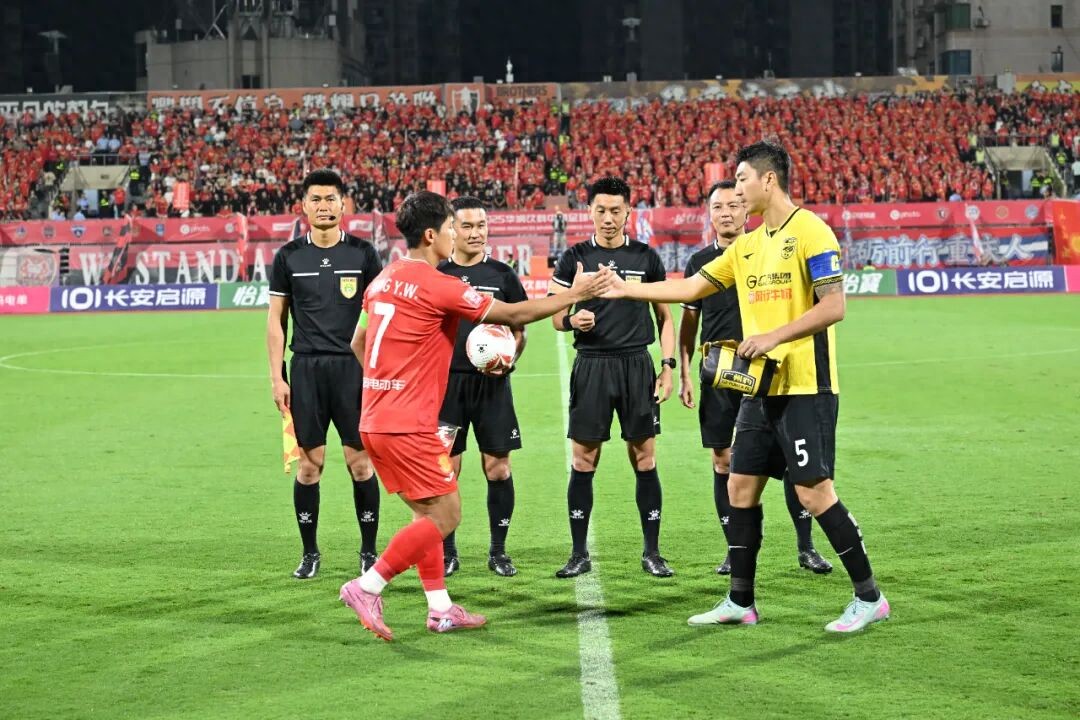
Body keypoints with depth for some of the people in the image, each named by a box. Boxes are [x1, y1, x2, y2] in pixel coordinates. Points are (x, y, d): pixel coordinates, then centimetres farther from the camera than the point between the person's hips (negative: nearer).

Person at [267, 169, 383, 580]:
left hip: (352, 366, -1)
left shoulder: (362, 253, 4)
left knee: (360, 463, -1)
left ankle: (369, 551, 10)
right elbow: (276, 319, 9)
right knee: (309, 464, 2)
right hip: (306, 368, 1)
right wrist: (277, 376, 2)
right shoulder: (289, 257, 6)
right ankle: (310, 553, 12)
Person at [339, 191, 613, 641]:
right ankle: (367, 587, -8)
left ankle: (440, 609, 18)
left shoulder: (383, 280, 11)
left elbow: (358, 342, 22)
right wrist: (575, 295, -1)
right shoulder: (437, 286, -14)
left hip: (375, 420, 9)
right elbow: (514, 315, -9)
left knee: (428, 513, 16)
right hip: (408, 426, -9)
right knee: (444, 515, -4)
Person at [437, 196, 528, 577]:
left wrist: (508, 358, -12)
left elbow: (519, 330, 8)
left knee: (498, 467, -1)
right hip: (447, 381, 0)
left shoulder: (502, 274, 5)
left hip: (491, 383, 0)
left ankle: (498, 552, 10)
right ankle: (446, 553, 12)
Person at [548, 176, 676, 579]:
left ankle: (652, 552, 8)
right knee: (583, 461, 0)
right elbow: (555, 315, 6)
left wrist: (668, 365, 0)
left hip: (637, 365, 0)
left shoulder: (646, 257, 6)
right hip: (591, 366, 0)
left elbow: (665, 317, 10)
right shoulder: (575, 258, 4)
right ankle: (579, 553, 8)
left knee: (645, 459, 1)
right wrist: (572, 320, -17)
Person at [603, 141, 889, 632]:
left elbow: (833, 307, -17)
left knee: (813, 491, -9)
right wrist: (625, 289, 19)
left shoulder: (810, 231, -10)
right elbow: (691, 288, 20)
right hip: (761, 389, 8)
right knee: (741, 487, 9)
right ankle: (740, 601, 17)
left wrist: (774, 337, -21)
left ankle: (869, 597, 1)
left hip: (805, 387, -8)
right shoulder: (746, 246, 14)